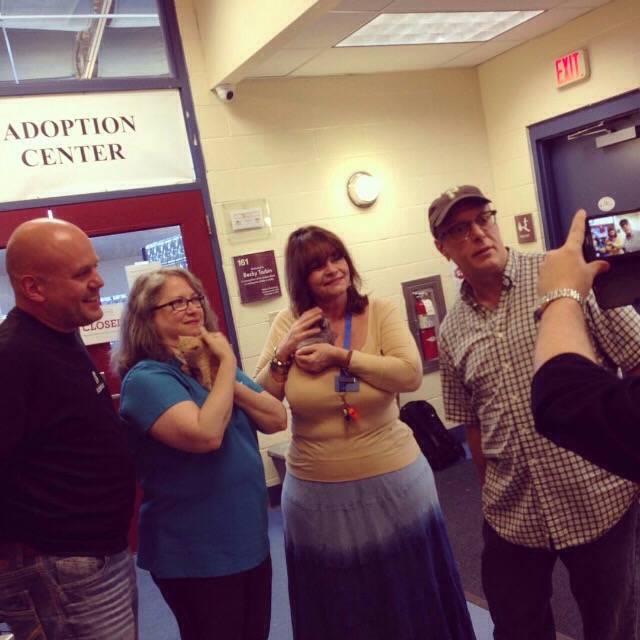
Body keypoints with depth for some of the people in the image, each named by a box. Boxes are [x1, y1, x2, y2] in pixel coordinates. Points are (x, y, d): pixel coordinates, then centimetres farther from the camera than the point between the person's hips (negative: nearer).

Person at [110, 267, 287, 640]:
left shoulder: (213, 364, 7)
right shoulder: (147, 378, -17)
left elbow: (277, 420, -1)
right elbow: (205, 434, -32)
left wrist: (227, 377, -15)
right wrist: (228, 364, -21)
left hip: (251, 539, 8)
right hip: (196, 555, -7)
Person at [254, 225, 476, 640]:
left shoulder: (380, 312, -5)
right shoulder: (289, 323, -1)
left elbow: (410, 374, -20)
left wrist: (341, 357, -20)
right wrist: (284, 353, -14)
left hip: (393, 481, -1)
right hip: (317, 493, 2)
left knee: (409, 600, 17)